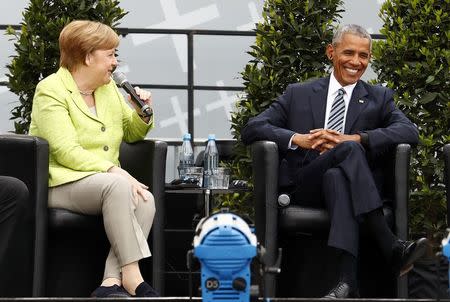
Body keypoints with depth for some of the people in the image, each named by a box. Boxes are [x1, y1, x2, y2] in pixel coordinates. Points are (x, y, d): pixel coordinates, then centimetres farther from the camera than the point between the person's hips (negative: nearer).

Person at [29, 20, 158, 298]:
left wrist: (142, 114, 5)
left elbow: (132, 134, 28)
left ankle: (111, 283, -32)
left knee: (145, 199, -25)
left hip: (106, 181, 7)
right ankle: (132, 277, -35)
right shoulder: (51, 91, -7)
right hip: (62, 183, -7)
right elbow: (67, 152, -19)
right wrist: (113, 170, -28)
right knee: (119, 186, -35)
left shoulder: (109, 88, 15)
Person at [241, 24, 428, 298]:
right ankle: (393, 249, -42)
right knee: (349, 150, -32)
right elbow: (251, 129, 9)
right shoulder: (299, 94, 19)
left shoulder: (379, 98, 19)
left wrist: (353, 138, -16)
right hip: (305, 187, 0)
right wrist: (298, 139, -11)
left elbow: (410, 131, -1)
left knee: (337, 176, -38)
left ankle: (347, 281, -52)